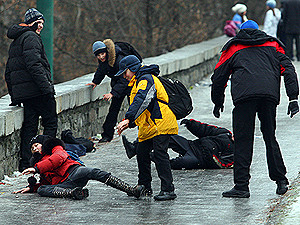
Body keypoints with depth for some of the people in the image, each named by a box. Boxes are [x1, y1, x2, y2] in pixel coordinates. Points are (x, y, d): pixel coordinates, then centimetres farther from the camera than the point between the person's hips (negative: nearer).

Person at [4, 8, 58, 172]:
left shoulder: (15, 42, 23)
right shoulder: (31, 37, -7)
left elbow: (9, 72, 24)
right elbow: (34, 64, -20)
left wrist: (14, 96, 25)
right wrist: (46, 87, -22)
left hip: (22, 92, 9)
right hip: (37, 91, -9)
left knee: (29, 126, 8)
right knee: (50, 123, -1)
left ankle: (25, 163, 2)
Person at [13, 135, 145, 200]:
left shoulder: (56, 148, 18)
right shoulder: (39, 162, 37)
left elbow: (59, 158, -5)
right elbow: (44, 183, 35)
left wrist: (37, 169, -10)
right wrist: (31, 187, 15)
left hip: (73, 171, -4)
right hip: (63, 184, 4)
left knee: (95, 173, -32)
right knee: (41, 190, -25)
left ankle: (132, 190, -41)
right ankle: (74, 193, -49)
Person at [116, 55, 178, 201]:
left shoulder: (146, 79, -10)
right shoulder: (137, 82, 24)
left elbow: (141, 101, -27)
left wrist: (128, 119, -35)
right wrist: (129, 124, 15)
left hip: (160, 125, -11)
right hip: (148, 127, 11)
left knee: (160, 154, -16)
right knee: (142, 155, 12)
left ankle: (168, 189, -17)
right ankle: (144, 187, 24)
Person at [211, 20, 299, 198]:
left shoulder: (233, 49, 25)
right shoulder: (272, 46, 28)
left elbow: (218, 77, 24)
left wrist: (218, 102, 36)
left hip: (244, 95, -2)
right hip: (270, 94, 2)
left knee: (243, 141, 0)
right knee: (270, 137, 16)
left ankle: (241, 185, -5)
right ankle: (281, 180, 16)